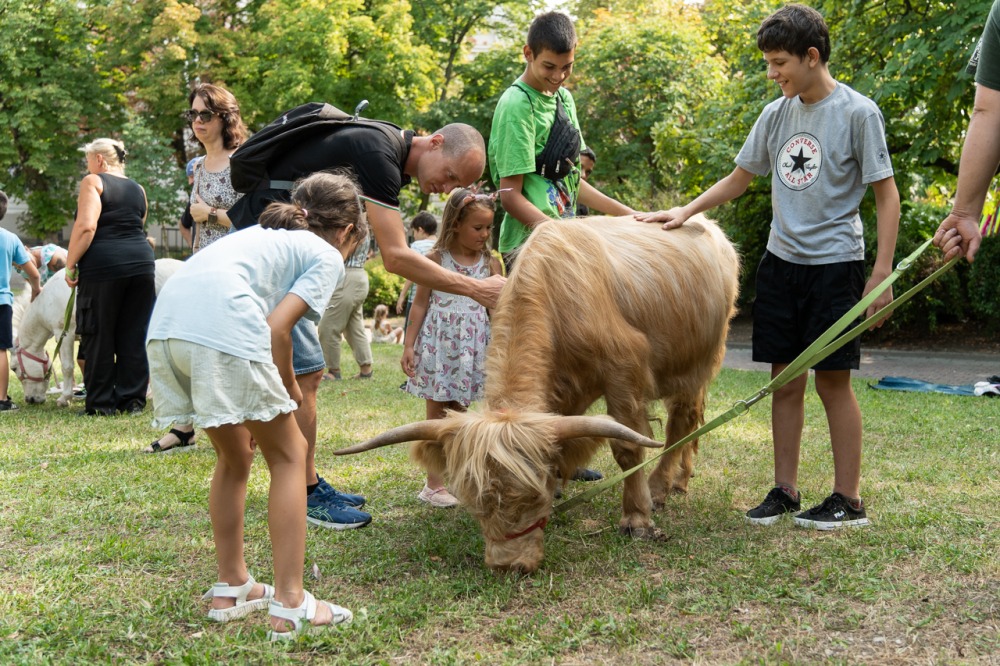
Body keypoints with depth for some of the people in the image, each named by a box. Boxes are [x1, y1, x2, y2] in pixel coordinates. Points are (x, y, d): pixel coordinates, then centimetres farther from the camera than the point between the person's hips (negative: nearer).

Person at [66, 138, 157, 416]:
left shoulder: (93, 182, -1)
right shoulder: (138, 189, 18)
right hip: (141, 261, 6)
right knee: (134, 336, 8)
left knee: (99, 336, 2)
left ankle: (101, 403, 6)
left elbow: (86, 226, -12)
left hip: (102, 264, -6)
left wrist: (70, 265, -8)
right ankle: (133, 398, 10)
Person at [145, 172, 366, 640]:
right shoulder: (327, 256, 14)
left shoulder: (266, 233, 34)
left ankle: (231, 588, 32)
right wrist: (289, 391, 12)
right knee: (288, 455, 10)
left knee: (234, 456, 24)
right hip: (223, 327, -7)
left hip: (165, 324, 7)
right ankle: (289, 605, 6)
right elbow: (278, 327, -2)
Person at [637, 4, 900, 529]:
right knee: (785, 381, 8)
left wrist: (882, 273, -12)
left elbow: (887, 195, -6)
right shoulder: (776, 114, 8)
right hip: (781, 261, 5)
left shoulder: (858, 113, -8)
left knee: (832, 379, -1)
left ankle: (848, 499, 9)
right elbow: (739, 179, 19)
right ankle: (785, 490, 18)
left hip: (834, 263, -5)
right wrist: (686, 212, 7)